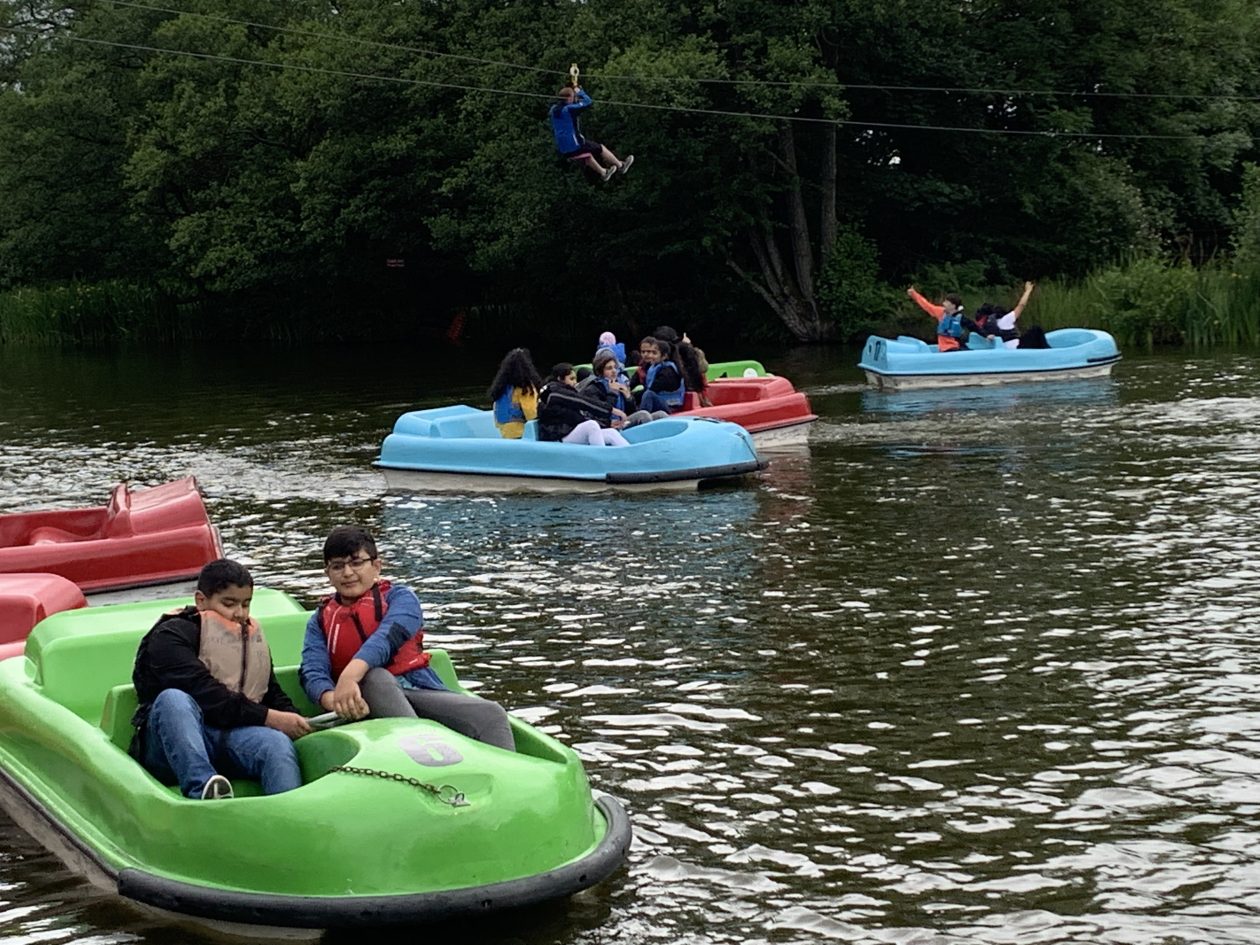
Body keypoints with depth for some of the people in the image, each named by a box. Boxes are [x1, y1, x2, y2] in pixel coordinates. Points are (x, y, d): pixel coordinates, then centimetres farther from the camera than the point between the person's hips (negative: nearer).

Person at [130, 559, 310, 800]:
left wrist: (293, 722, -5)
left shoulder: (251, 636, 24)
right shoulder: (171, 635, 0)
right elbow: (205, 695, -14)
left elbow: (272, 693, 19)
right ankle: (203, 790, -55)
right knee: (173, 698, -37)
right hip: (170, 745, -4)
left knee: (279, 744, -30)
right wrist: (268, 718, -21)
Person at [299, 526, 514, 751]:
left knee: (491, 714, -23)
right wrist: (335, 700, -25)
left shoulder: (400, 598, 13)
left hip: (419, 692, 1)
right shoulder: (320, 621, 20)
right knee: (374, 678, -35)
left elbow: (388, 637, -11)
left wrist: (350, 676, -32)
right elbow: (312, 672, 1)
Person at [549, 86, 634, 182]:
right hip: (574, 145, -8)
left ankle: (603, 172, 48)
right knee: (600, 149, 14)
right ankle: (621, 166, 29)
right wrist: (580, 92, 0)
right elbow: (588, 102, -18)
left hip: (562, 150, 8)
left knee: (587, 155, 33)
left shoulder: (554, 109, 2)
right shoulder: (569, 109, -20)